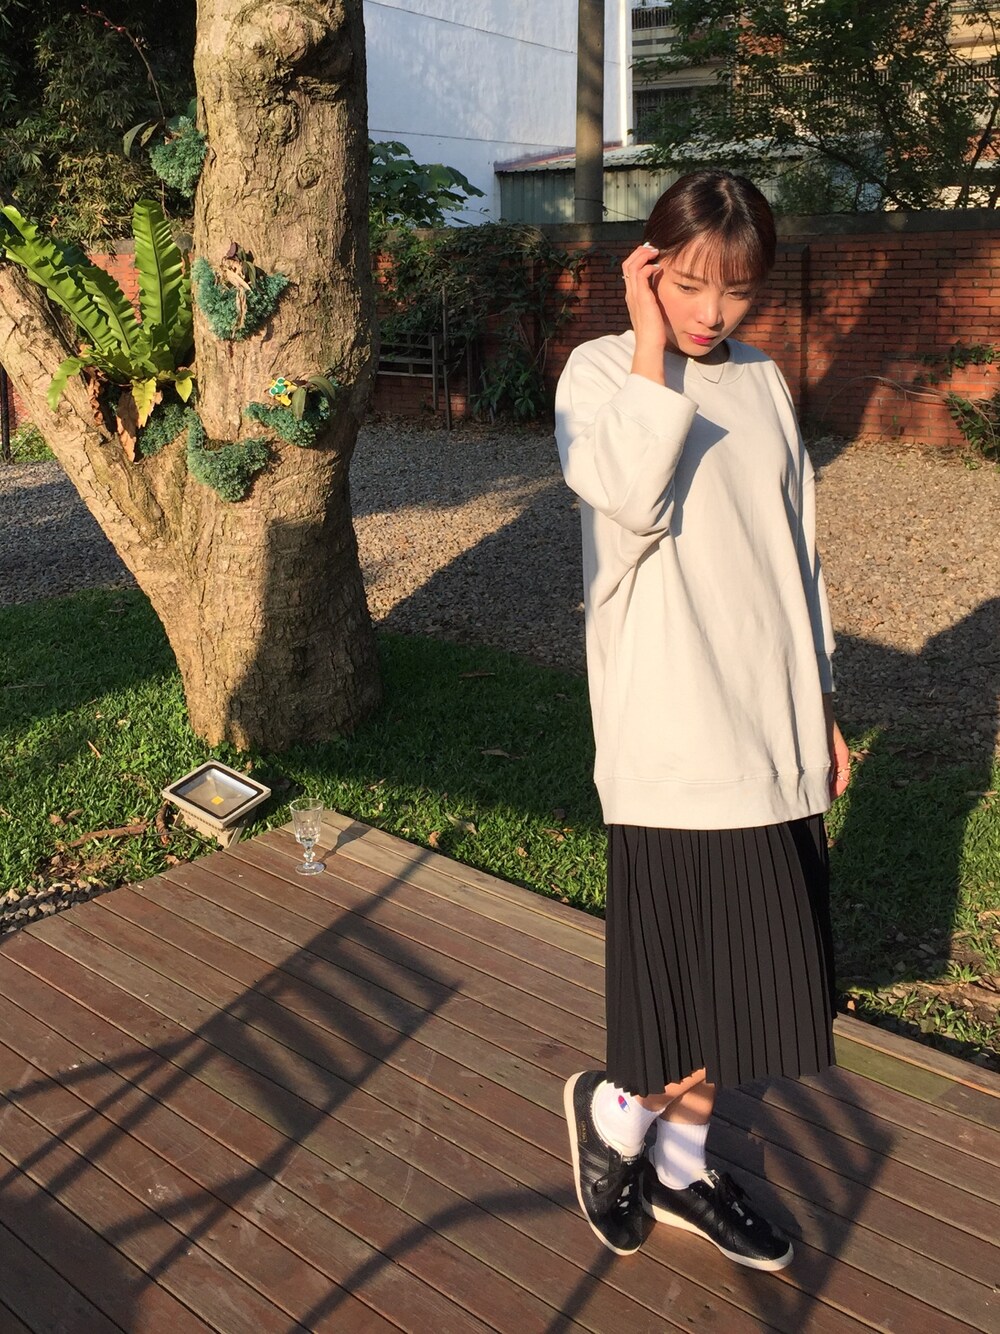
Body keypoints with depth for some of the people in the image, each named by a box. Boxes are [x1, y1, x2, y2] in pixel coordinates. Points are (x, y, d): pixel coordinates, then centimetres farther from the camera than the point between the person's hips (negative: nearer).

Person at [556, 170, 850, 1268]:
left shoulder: (761, 381, 12)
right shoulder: (602, 371, -3)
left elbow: (794, 553, 17)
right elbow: (632, 500, -24)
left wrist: (820, 711, 17)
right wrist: (653, 347, -14)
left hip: (773, 729, 6)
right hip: (674, 733, -6)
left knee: (747, 977, 13)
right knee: (707, 970, -4)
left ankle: (678, 1165, 32)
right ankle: (611, 1107, 25)